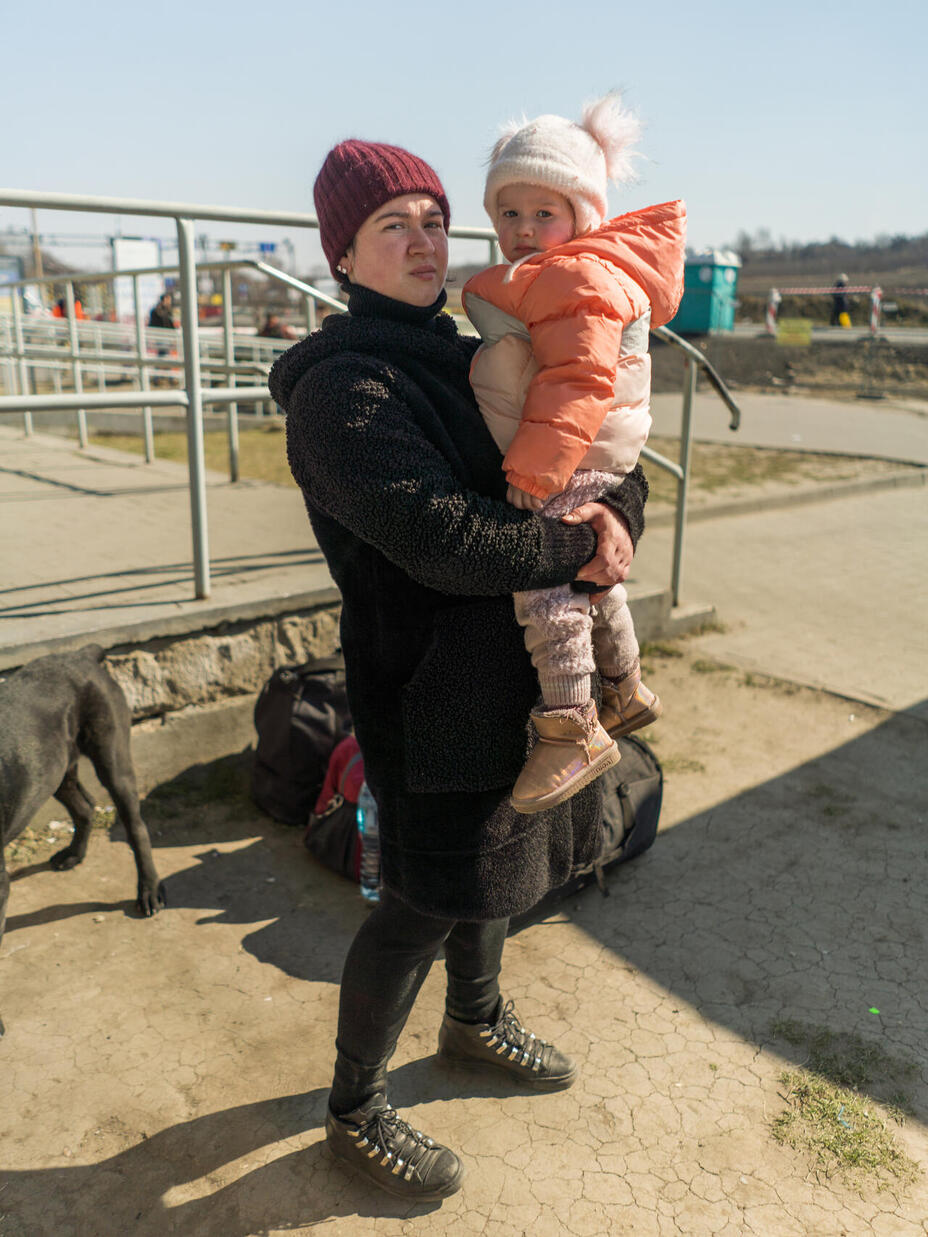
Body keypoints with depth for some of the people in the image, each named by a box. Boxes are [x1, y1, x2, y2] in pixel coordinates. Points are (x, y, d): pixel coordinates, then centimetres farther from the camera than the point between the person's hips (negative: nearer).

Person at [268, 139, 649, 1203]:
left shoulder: (469, 358, 10)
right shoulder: (342, 388, -17)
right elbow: (444, 535, -31)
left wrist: (620, 507, -12)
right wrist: (577, 545, -18)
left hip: (509, 666, 9)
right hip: (434, 692, -8)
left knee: (487, 862, 24)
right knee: (421, 906, 4)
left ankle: (475, 1019, 51)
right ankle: (355, 1113, 28)